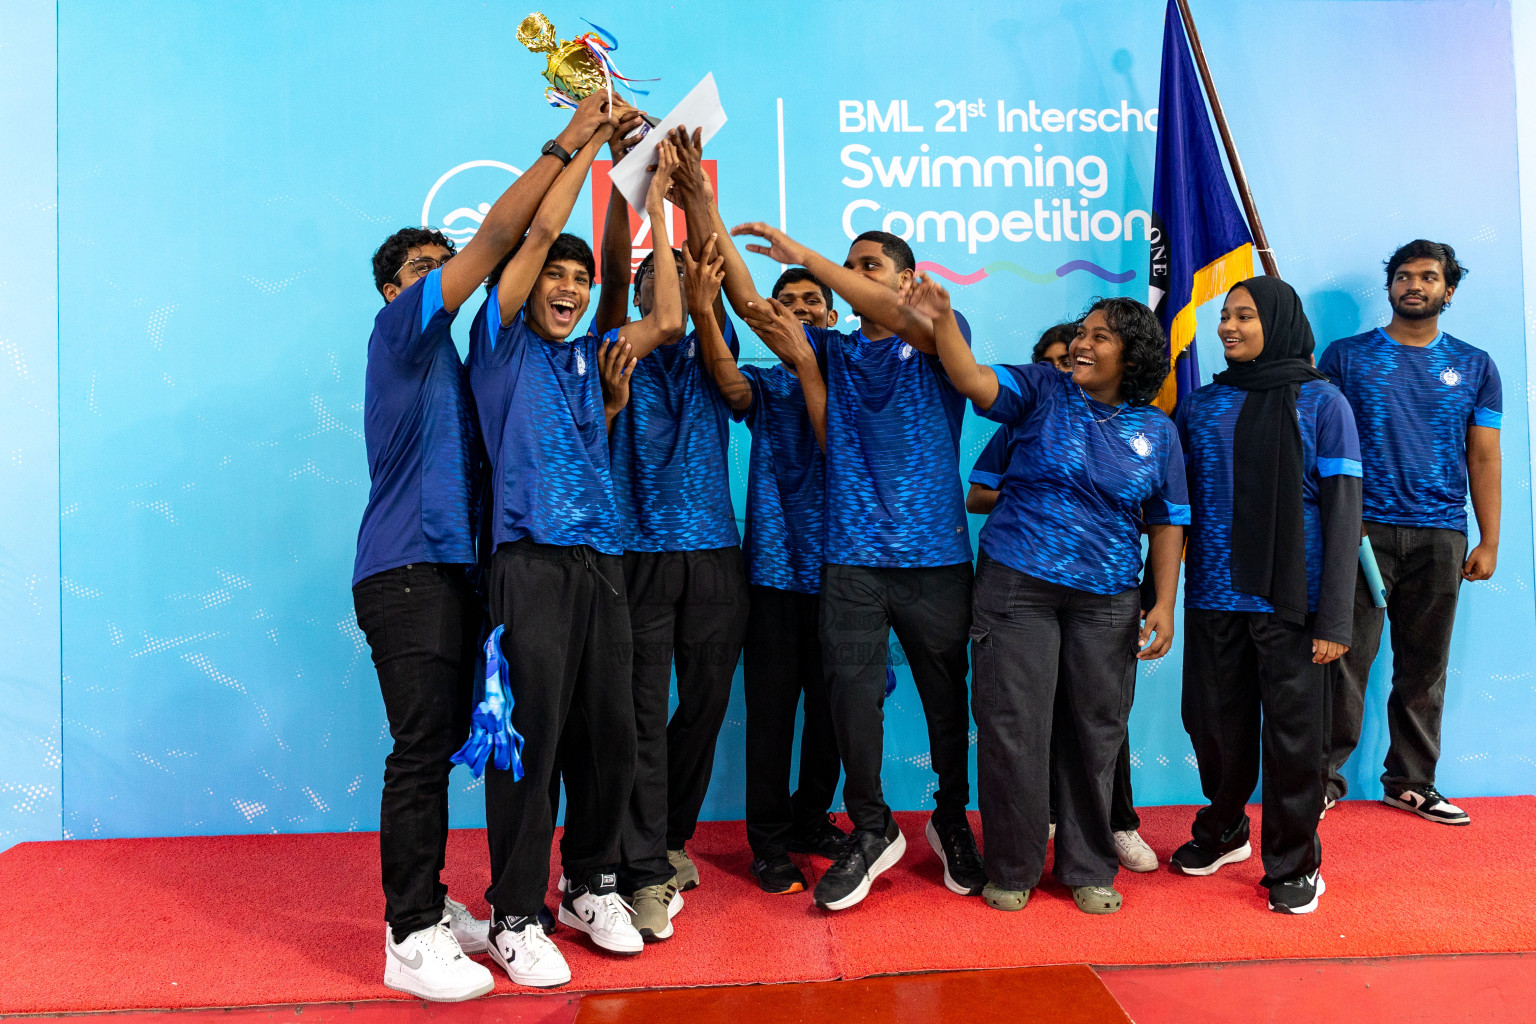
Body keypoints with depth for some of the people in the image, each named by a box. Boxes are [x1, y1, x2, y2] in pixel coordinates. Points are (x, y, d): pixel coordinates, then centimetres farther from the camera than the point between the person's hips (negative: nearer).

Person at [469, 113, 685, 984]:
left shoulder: (589, 357, 20)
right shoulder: (503, 341, 6)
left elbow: (668, 320, 12)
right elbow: (540, 230, -1)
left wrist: (656, 204, 15)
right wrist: (594, 136, 6)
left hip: (603, 561, 5)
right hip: (532, 560, -5)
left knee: (611, 734, 7)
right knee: (533, 735, -5)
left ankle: (591, 886, 25)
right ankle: (516, 914, 9)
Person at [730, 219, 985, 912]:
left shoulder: (940, 337, 5)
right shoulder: (832, 350, 14)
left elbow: (900, 317, -18)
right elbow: (748, 302, 5)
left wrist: (803, 254, -19)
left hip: (934, 555, -2)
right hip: (852, 555, 2)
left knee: (946, 696, 8)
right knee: (852, 693, -2)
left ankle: (952, 824, 29)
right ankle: (872, 831, 16)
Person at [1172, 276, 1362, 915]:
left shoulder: (1320, 403, 0)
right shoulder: (1200, 406, 9)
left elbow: (1342, 514, -4)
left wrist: (1334, 619, -10)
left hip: (1290, 600, -3)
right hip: (1214, 598, 3)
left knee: (1293, 731, 4)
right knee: (1214, 724, 11)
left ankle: (1294, 863, 22)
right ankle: (1223, 831, 35)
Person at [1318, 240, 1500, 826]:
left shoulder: (1475, 367, 13)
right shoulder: (1346, 356, 6)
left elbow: (1483, 457, 10)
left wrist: (1488, 542, 4)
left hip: (1439, 536, 3)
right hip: (1362, 530, -2)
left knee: (1424, 666, 8)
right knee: (1347, 658, -5)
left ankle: (1411, 782, 20)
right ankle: (1324, 777, 6)